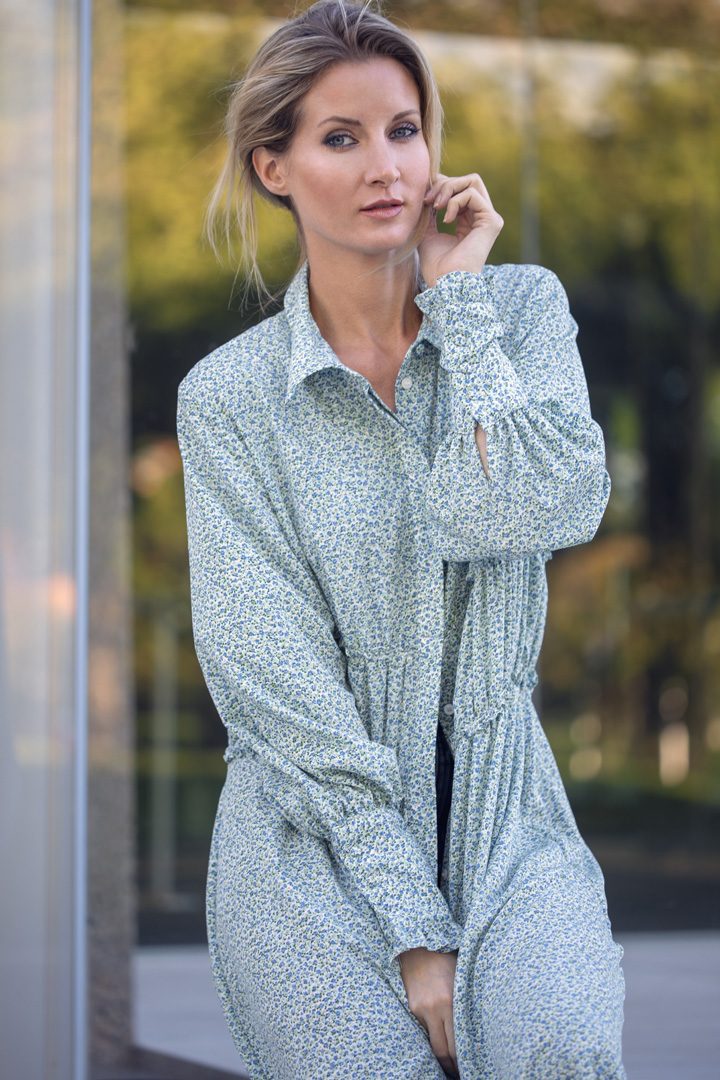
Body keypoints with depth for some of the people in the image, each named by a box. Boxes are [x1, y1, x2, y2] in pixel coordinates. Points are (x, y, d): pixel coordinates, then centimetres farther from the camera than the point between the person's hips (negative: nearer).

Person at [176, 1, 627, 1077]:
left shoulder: (522, 306, 4)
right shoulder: (228, 395, -2)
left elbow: (550, 509, -17)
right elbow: (276, 677, -8)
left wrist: (458, 295, -8)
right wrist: (413, 927, -16)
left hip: (500, 808, 1)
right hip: (315, 826, -1)